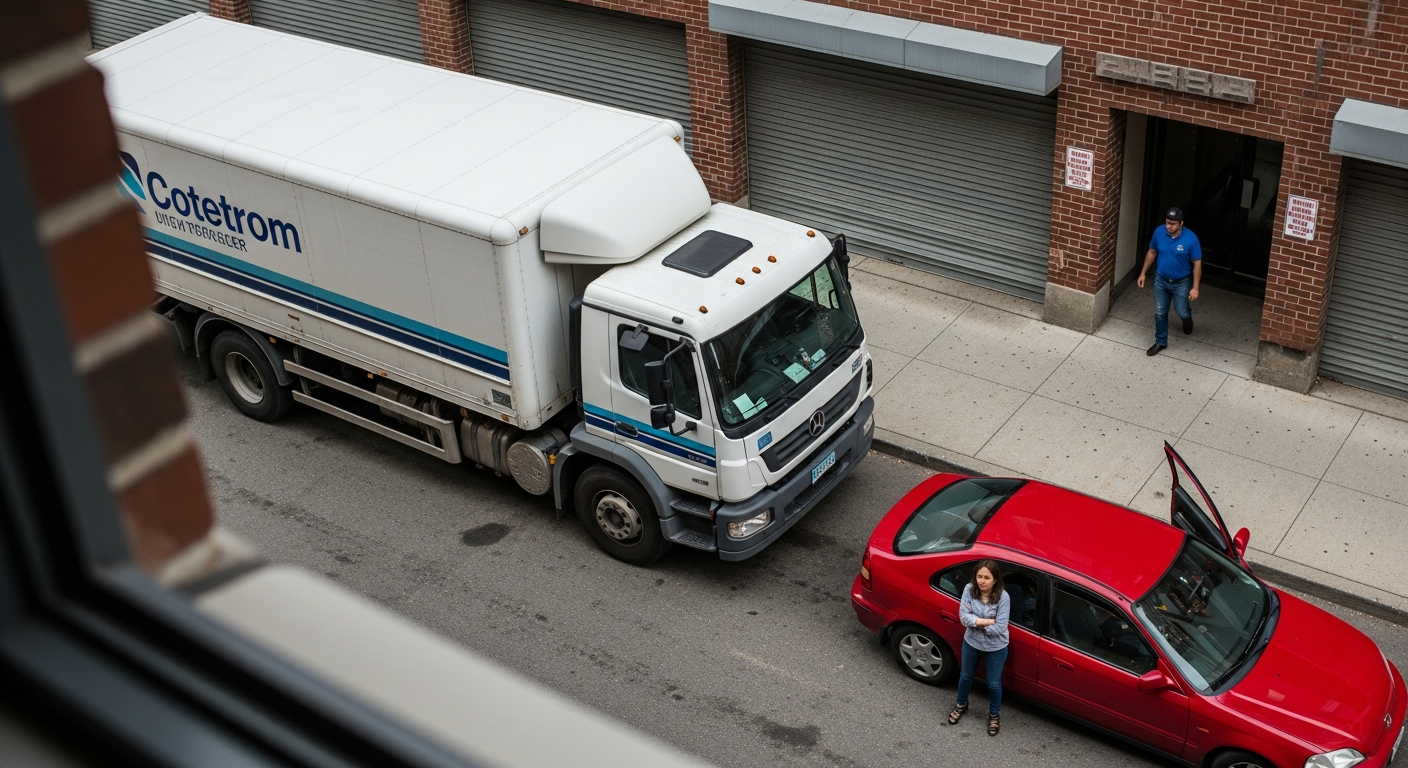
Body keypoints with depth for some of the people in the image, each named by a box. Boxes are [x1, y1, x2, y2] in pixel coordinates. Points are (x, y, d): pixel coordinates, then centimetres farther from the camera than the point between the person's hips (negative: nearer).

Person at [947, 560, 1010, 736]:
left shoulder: (1003, 597, -27)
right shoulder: (969, 589, -19)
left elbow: (999, 628, -27)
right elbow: (963, 616, -20)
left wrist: (975, 621, -21)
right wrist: (987, 621, -29)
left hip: (995, 648, -3)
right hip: (971, 643, 3)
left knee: (993, 683, 16)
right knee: (966, 676, 25)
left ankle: (994, 715, 42)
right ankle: (961, 705, 53)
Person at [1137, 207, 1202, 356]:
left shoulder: (1191, 239, -25)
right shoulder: (1159, 232, -14)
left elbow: (1197, 264, -17)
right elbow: (1152, 252, 3)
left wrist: (1195, 288, -17)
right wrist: (1143, 273, 6)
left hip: (1181, 283, -3)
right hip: (1161, 280, 3)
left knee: (1182, 312, 14)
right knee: (1160, 313, 11)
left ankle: (1187, 317, 52)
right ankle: (1160, 342, 30)